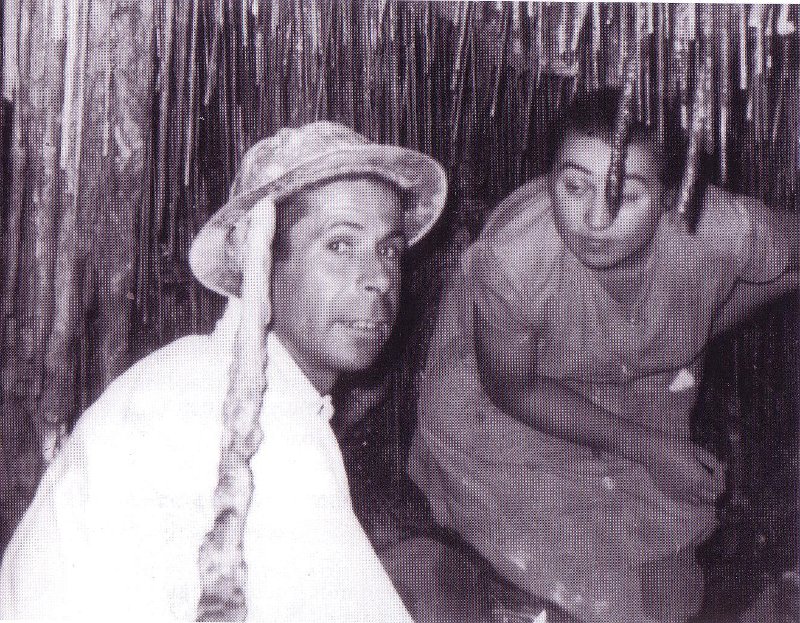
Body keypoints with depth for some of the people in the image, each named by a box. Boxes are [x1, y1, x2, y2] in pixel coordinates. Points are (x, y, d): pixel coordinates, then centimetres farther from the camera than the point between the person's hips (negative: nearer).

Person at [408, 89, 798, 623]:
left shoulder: (722, 231, -32)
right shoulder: (513, 254, -37)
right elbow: (512, 388, -20)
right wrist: (644, 445, -20)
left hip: (648, 410, 3)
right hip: (508, 418, -3)